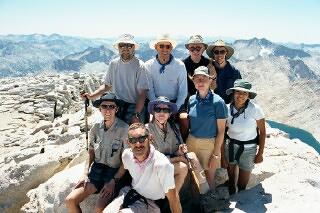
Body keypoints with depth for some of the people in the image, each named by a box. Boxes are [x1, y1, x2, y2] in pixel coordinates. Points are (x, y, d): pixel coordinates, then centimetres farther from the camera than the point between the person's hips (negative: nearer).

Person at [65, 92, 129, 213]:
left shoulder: (124, 129, -14)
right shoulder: (96, 127, 0)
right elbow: (91, 153, 11)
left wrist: (113, 181, -14)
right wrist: (85, 174, 1)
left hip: (115, 171, -4)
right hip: (96, 168, 5)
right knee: (70, 200, -9)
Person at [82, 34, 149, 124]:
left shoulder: (139, 66, -9)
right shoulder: (113, 64, 6)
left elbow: (142, 93, -13)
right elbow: (107, 85, 14)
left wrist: (136, 115, -19)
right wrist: (91, 96, 0)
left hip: (134, 107, -4)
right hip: (116, 106, 4)